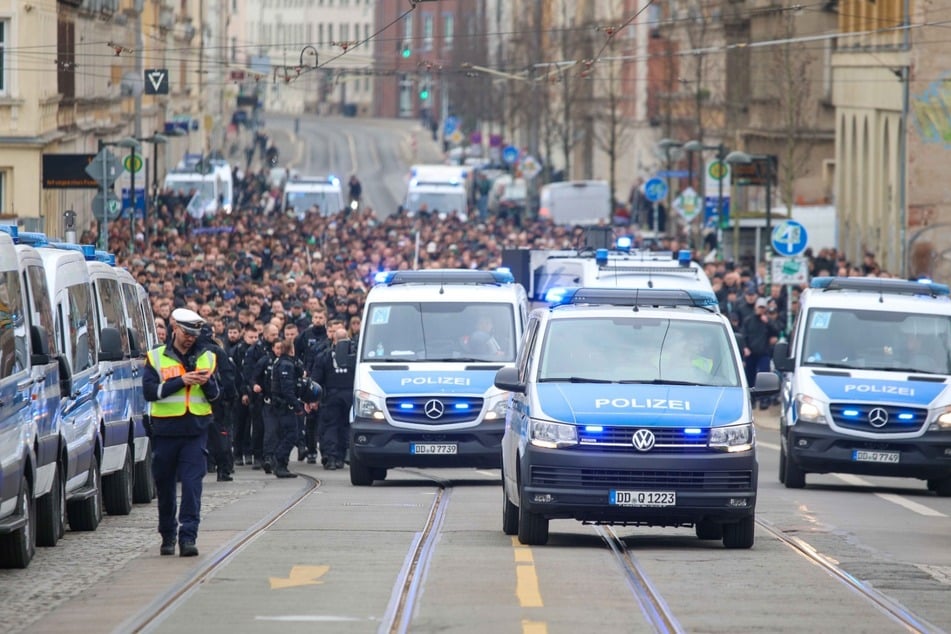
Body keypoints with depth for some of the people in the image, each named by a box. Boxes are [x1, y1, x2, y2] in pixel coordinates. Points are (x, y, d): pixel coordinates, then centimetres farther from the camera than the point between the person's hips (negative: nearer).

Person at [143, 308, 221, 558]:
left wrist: (208, 383, -11)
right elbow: (150, 391, -8)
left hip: (195, 430, 0)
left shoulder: (207, 357, 10)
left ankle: (188, 537, -13)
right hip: (165, 430, 0)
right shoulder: (156, 357, 4)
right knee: (165, 485, 7)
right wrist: (181, 381, -15)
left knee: (192, 484, -10)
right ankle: (168, 536, 22)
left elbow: (215, 396, 10)